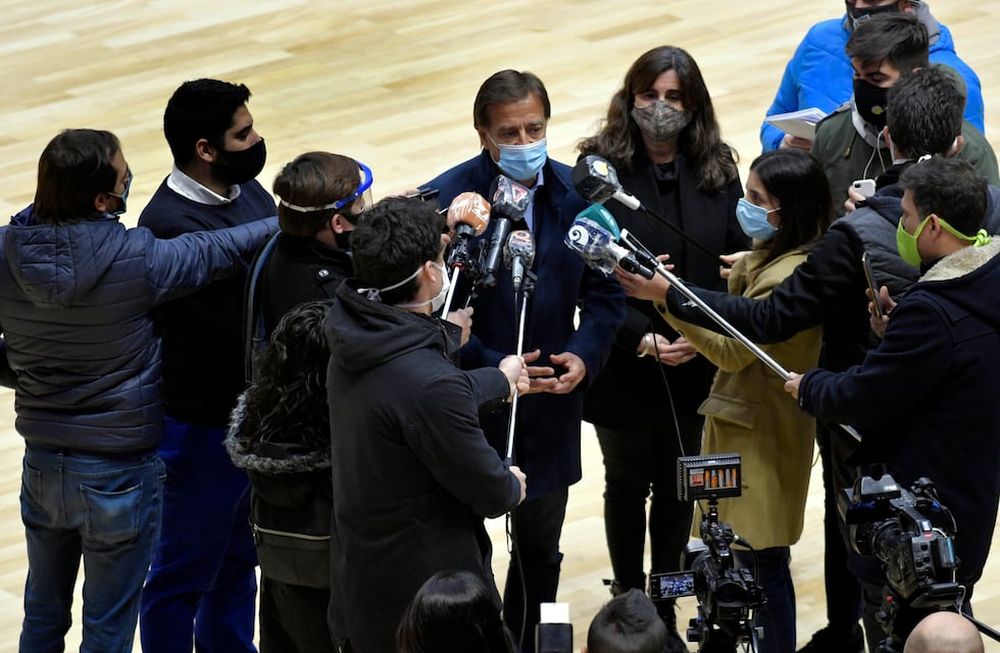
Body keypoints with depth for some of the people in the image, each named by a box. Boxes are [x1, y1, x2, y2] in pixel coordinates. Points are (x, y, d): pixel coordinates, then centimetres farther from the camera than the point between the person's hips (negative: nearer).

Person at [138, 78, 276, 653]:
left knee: (239, 560, 24)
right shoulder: (171, 227, -26)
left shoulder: (245, 189, 1)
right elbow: (248, 325, -29)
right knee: (184, 574, 10)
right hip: (204, 427, -8)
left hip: (259, 409, 8)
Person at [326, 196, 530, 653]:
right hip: (424, 595, -8)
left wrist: (500, 380, 33)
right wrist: (512, 488, 4)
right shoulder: (430, 384, -32)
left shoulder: (355, 346, -4)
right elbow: (489, 491, -20)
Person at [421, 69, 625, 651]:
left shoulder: (577, 193, -5)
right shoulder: (446, 201, -16)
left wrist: (584, 355, -14)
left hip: (549, 407, 4)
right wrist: (491, 368, -22)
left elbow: (605, 292, 3)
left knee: (540, 552, 18)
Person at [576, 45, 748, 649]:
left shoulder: (718, 174, -3)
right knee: (628, 486, 16)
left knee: (676, 488, 14)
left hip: (694, 367, 2)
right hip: (624, 366, -2)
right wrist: (644, 340, -21)